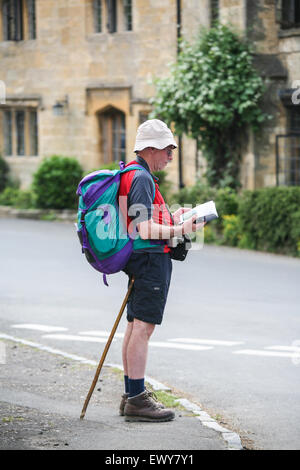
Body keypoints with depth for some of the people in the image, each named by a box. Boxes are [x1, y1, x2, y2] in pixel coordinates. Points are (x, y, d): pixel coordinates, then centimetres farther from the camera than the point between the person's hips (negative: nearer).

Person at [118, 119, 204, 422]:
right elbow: (146, 230, -23)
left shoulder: (132, 175, 17)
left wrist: (171, 217, 19)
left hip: (142, 261, 11)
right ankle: (137, 400, -9)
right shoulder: (142, 178, -16)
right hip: (151, 259, -11)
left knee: (135, 327, 14)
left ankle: (131, 396, 21)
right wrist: (180, 230, -14)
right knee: (143, 328, -10)